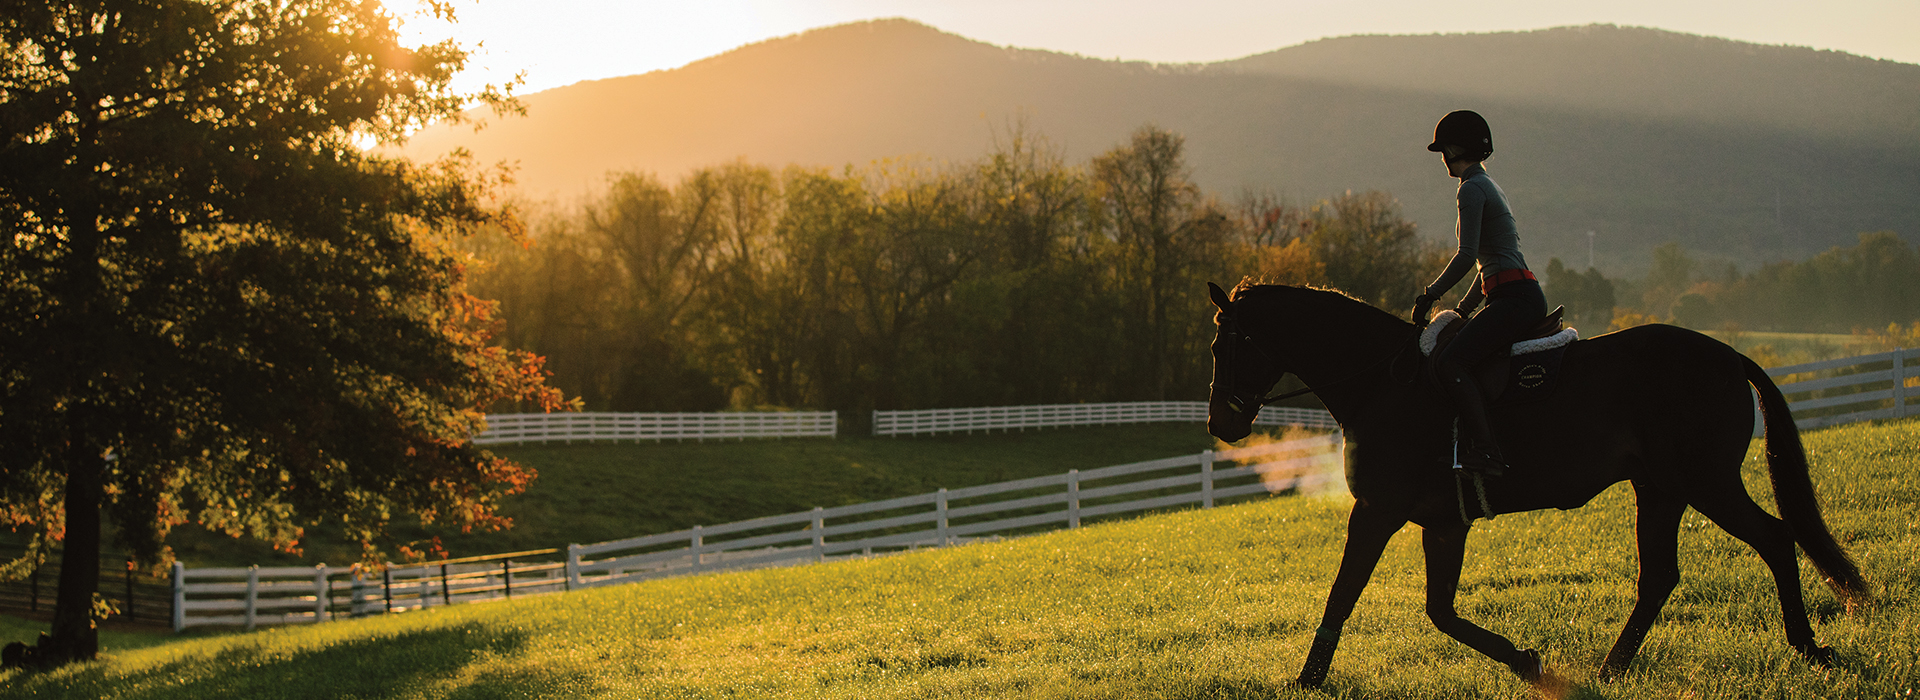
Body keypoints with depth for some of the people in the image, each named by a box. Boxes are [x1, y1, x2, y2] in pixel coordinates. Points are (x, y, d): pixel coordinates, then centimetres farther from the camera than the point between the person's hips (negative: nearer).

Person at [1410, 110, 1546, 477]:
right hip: (1526, 296, 11)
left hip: (1515, 297, -11)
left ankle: (1485, 451, -32)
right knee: (1454, 358, 16)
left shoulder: (1472, 189, -8)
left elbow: (1467, 256, -17)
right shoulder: (1489, 187, 23)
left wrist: (1430, 294, -8)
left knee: (1449, 362, -23)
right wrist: (1464, 308, 24)